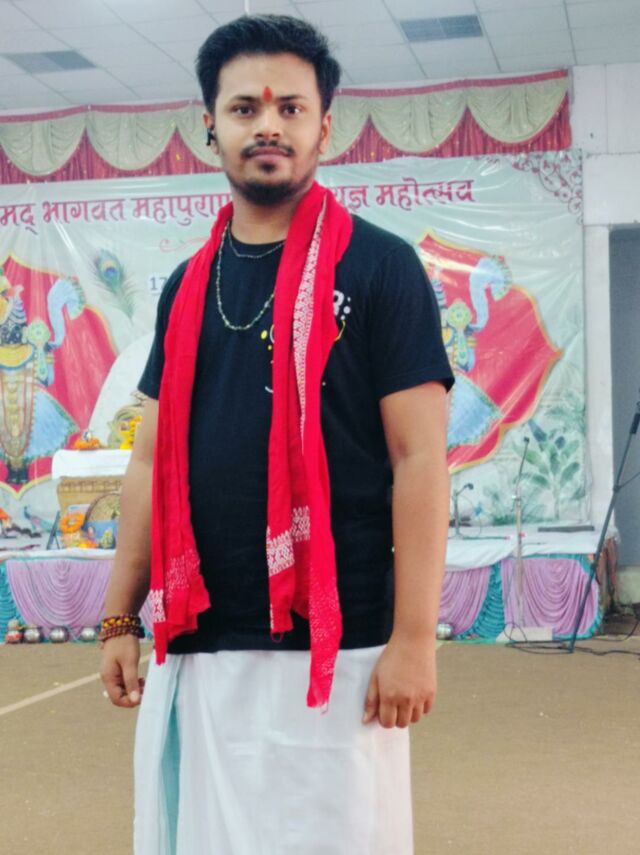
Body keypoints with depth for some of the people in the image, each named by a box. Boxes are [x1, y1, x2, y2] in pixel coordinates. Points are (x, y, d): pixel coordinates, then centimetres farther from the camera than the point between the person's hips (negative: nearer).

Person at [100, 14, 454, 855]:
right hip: (192, 647, 5)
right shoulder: (188, 284, 12)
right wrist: (120, 618, 10)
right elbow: (153, 459, 13)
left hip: (330, 647, -5)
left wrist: (414, 635, -13)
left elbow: (419, 459, -8)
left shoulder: (378, 267, -4)